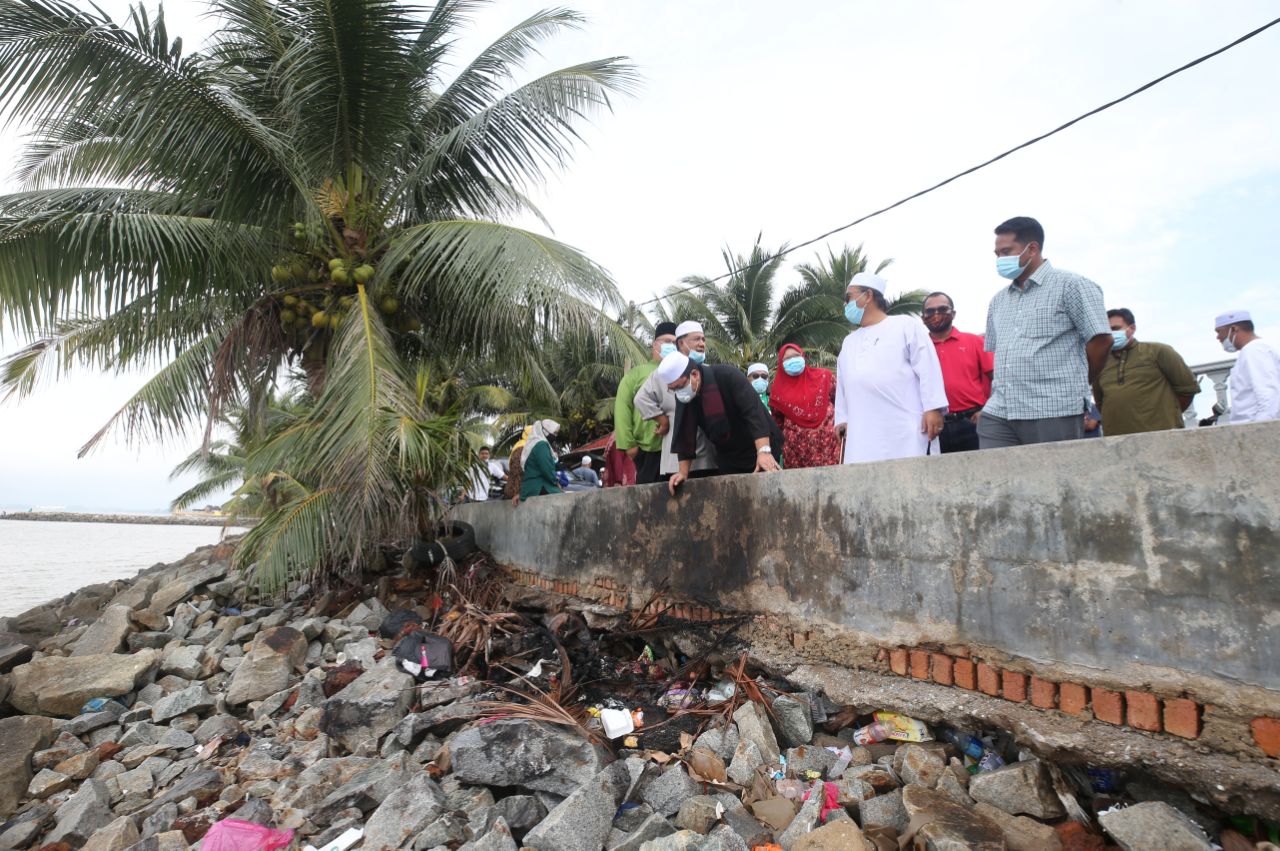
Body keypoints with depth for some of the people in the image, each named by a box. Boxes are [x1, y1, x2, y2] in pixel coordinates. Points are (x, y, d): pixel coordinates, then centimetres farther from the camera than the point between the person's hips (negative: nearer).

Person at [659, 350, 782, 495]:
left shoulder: (727, 375, -24)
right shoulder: (682, 397, -8)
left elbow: (754, 411, -32)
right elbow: (685, 436, -4)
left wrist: (764, 451, -42)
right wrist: (683, 472, -10)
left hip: (761, 450, -5)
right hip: (728, 457, 5)